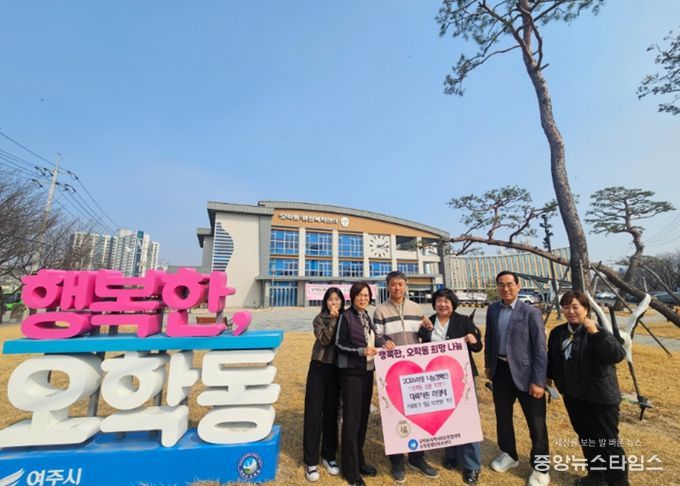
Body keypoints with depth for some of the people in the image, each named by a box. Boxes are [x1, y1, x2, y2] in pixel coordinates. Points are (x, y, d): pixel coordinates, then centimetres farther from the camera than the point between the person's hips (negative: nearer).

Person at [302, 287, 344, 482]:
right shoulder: (320, 319, -3)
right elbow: (324, 339, -19)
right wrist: (333, 319, -19)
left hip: (336, 370, 2)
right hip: (319, 368, -2)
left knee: (332, 413, 12)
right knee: (314, 413, 3)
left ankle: (329, 456, 29)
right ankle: (311, 461, 17)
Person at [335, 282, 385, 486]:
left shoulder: (367, 317, 8)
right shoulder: (346, 316, -12)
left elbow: (372, 340, 14)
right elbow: (338, 344, -13)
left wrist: (381, 344, -4)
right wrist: (361, 351, -22)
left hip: (367, 371, 7)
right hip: (351, 372, -7)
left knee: (363, 416, 16)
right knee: (351, 419, 1)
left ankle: (359, 460, 33)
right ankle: (350, 469, 16)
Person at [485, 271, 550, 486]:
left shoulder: (530, 312, -13)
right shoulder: (492, 310, 2)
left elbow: (540, 348, -13)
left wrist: (538, 380, -14)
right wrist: (488, 364, 12)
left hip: (524, 372, -4)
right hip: (501, 370, 5)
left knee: (536, 423, 9)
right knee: (502, 416, 19)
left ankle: (540, 468, 31)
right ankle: (509, 455, 41)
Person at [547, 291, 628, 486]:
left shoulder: (598, 332, -14)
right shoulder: (557, 333, 1)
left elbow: (618, 355, -30)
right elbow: (552, 359, 13)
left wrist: (595, 333, -34)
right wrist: (548, 377, 15)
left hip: (600, 398, -6)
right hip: (573, 396, 6)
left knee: (608, 442, 6)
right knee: (586, 438, 21)